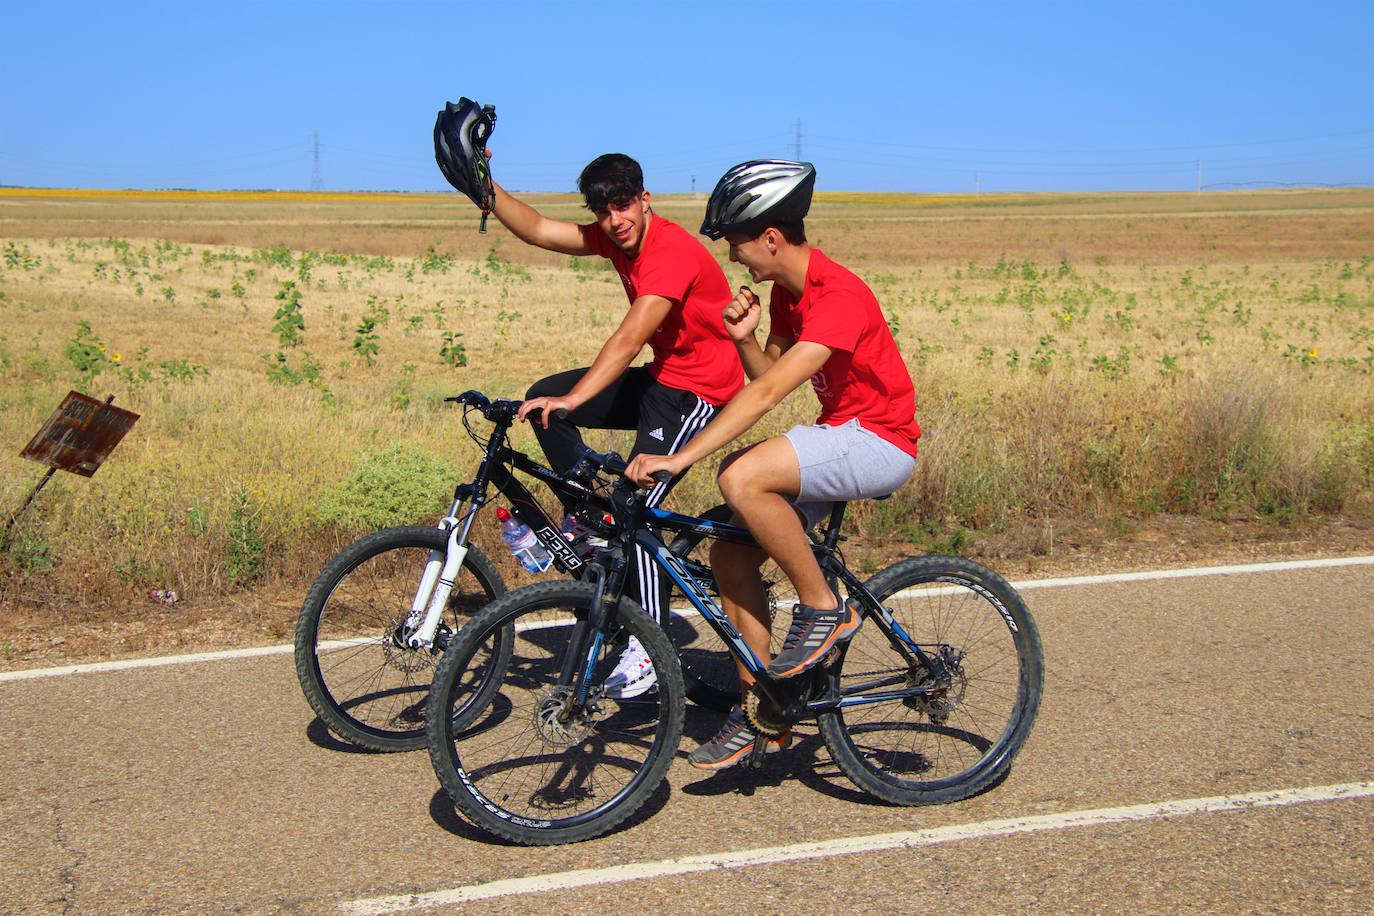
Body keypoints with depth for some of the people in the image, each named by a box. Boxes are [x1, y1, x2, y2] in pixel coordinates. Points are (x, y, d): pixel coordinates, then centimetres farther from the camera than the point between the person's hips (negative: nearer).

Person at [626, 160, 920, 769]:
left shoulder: (838, 296, -24)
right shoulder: (786, 290, 6)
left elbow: (768, 393, -32)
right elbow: (768, 374, 10)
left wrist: (679, 458, -36)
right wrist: (745, 337, -12)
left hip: (880, 443, -9)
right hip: (839, 437, 9)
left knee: (742, 479, -32)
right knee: (730, 553, -2)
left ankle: (824, 610, -11)